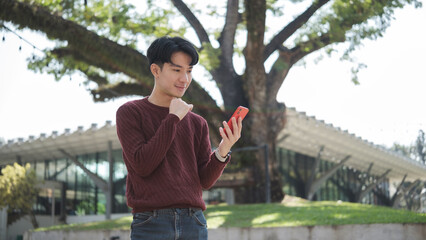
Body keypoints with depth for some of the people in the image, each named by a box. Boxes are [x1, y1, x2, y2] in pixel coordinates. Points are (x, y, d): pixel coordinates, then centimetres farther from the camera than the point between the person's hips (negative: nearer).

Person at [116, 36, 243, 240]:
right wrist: (173, 120, -8)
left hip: (194, 223, 3)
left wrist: (222, 152, -12)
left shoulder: (197, 123, 12)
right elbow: (142, 165, -10)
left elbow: (205, 180, 6)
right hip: (151, 222, -3)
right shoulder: (130, 112, 3)